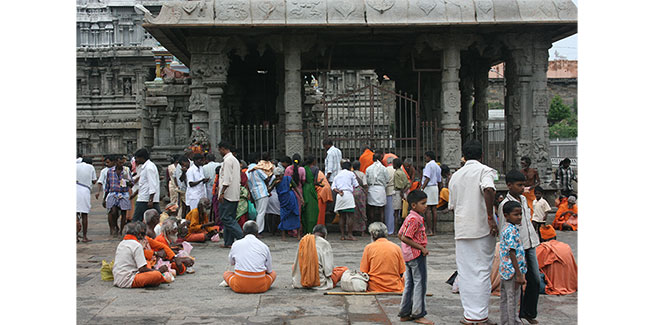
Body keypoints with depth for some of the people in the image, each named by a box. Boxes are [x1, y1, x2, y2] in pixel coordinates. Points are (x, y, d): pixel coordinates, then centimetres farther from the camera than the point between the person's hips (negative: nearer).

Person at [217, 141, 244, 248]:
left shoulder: (227, 160, -12)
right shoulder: (235, 160, 18)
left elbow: (227, 179, -20)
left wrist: (222, 193, -18)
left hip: (227, 194, -10)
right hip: (235, 195, 10)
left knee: (225, 218, -7)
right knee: (230, 218, 10)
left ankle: (241, 236, -14)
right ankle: (229, 242, 11)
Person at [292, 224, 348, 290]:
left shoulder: (302, 241, 5)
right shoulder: (325, 243, -8)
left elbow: (296, 266, 9)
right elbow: (329, 268, -9)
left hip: (300, 282, 4)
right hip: (320, 282, -4)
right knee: (344, 269, 11)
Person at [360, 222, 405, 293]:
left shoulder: (369, 248, -4)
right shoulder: (396, 247, 1)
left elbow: (363, 272, -2)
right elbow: (401, 273, 5)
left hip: (375, 289, -2)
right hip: (395, 288, 2)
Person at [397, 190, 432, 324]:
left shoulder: (409, 217, 12)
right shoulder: (415, 219, -18)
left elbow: (400, 235, 17)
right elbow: (405, 238, -24)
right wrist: (422, 248, -19)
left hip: (408, 256, 10)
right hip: (417, 255, -10)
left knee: (409, 285, 14)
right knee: (420, 284, -2)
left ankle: (405, 314, 19)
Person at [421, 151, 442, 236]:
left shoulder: (429, 165, -9)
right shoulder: (438, 167, 17)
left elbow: (427, 178, -18)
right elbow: (439, 181, 20)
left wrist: (422, 188, -20)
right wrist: (438, 193, 26)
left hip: (428, 187, -8)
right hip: (435, 187, 8)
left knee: (427, 209, -7)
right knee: (434, 209, 8)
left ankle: (429, 230, -9)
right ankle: (434, 230, 9)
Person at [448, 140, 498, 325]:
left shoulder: (455, 176, 13)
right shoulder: (484, 171, -4)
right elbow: (488, 189, -25)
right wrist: (490, 217, -22)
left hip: (461, 230, 4)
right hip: (482, 229, -4)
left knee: (465, 272, 8)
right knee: (482, 271, 3)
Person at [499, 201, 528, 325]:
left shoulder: (506, 229, 12)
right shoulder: (512, 230, -19)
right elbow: (512, 253, -22)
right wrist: (519, 275, -21)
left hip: (505, 270, 10)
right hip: (512, 271, -10)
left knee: (505, 299, 17)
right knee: (513, 301, -1)